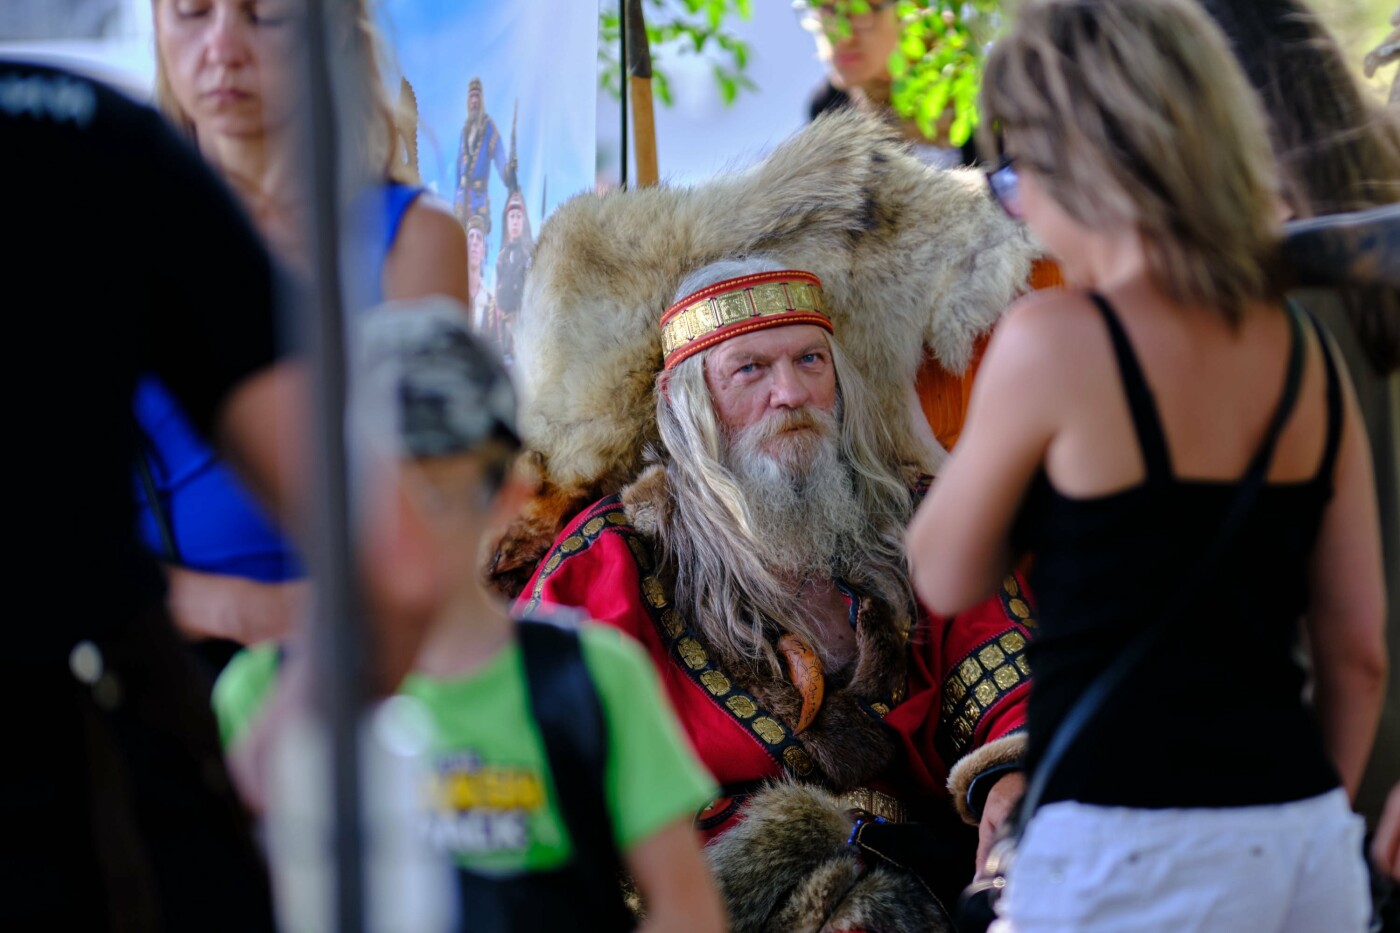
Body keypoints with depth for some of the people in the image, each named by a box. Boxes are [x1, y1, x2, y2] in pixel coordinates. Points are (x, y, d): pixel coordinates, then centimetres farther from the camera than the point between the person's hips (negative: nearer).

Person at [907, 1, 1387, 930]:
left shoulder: (1055, 341, -10)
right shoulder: (1308, 358, 7)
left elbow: (946, 578, 2)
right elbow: (1359, 653, 11)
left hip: (1130, 857, -6)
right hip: (1309, 844, 6)